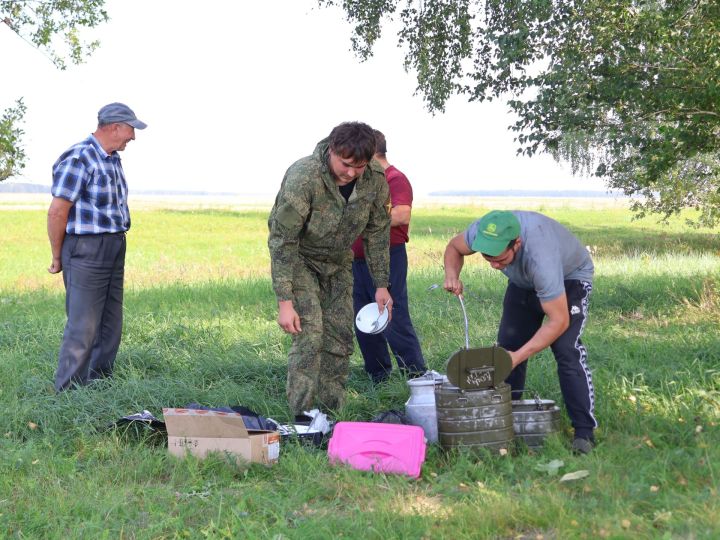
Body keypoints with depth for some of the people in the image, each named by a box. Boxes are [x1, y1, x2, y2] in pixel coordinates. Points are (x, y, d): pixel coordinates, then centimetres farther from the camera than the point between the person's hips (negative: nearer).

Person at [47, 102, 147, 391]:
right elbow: (57, 211, -15)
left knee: (110, 324, 14)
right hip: (86, 249, -9)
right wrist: (58, 257, -8)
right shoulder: (78, 158, -15)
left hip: (114, 248, 9)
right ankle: (68, 392, 2)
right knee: (83, 327, -6)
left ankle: (100, 384, 26)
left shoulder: (112, 159, 14)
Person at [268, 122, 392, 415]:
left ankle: (331, 414, 11)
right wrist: (285, 301, -31)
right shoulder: (303, 177, -33)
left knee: (340, 338, 1)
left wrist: (381, 284, -1)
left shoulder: (375, 179, -17)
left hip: (338, 262, 5)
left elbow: (378, 232, -1)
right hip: (299, 259, -5)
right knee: (309, 334, -18)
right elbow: (282, 240, -29)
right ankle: (302, 417, -14)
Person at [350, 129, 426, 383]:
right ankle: (378, 377, 21)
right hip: (359, 261, 9)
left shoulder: (395, 179, -10)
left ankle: (416, 378, -3)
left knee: (395, 321, -9)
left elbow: (402, 215, -26)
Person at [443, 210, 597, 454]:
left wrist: (518, 356, -38)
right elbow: (454, 247, -4)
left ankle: (584, 431, -17)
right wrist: (452, 275, -25)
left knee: (566, 349, -22)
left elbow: (558, 321, -37)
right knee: (507, 346, 0)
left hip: (570, 277, -6)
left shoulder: (539, 256, -46)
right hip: (523, 282, 6)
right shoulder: (481, 231, -30)